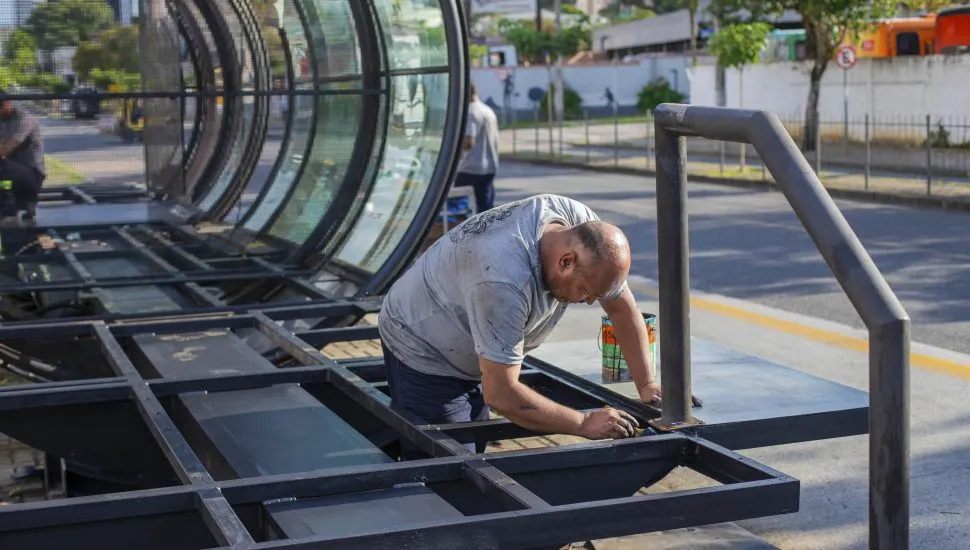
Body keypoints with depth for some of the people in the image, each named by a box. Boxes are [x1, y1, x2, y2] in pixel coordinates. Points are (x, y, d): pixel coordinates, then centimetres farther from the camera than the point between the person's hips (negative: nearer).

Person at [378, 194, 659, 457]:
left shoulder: (586, 229, -19)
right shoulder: (505, 281, -41)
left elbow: (622, 308, -4)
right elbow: (501, 394, -36)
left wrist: (647, 385, -12)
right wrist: (585, 424, -30)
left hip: (466, 357, 8)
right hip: (422, 351, -8)